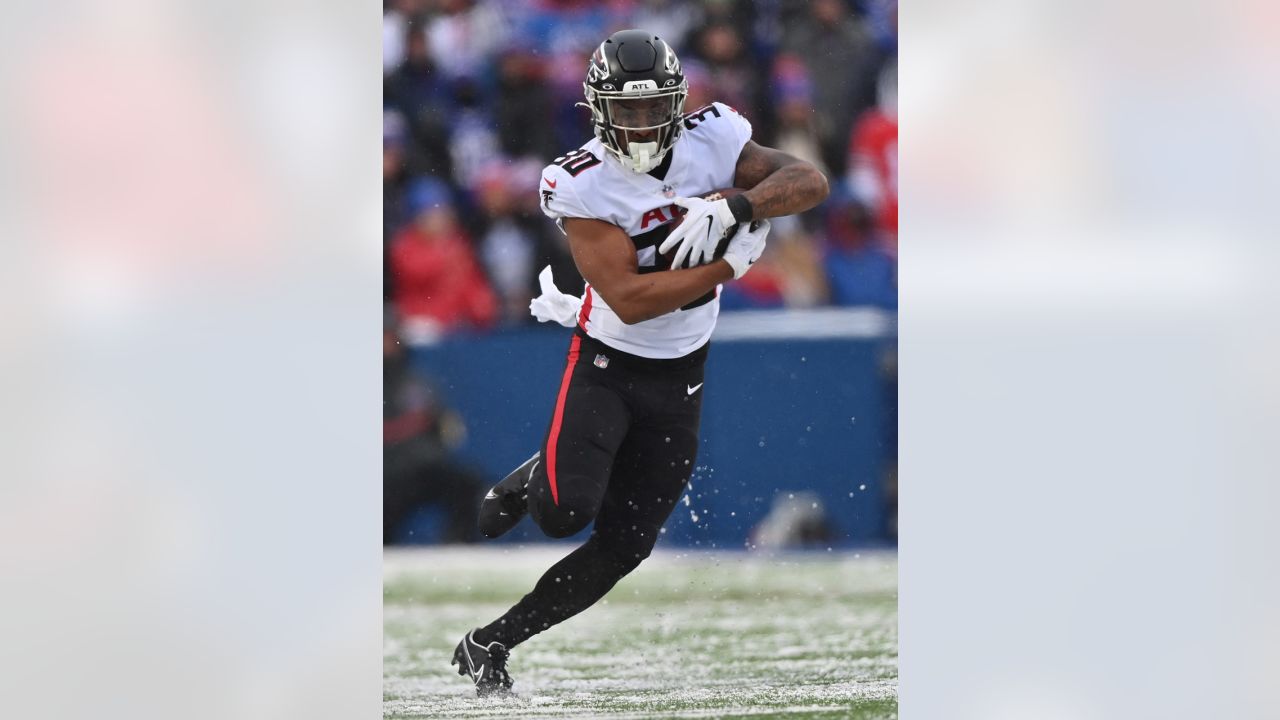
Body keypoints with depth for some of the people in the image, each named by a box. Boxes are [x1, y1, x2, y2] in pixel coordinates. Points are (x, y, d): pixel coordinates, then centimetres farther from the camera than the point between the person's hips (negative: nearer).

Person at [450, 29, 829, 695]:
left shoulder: (712, 140, -9)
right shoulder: (579, 185, -20)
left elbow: (810, 182, -13)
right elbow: (629, 300, -26)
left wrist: (732, 206, -29)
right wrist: (732, 263, -27)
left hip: (678, 379, 4)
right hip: (605, 364, -4)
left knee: (622, 548, 3)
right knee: (566, 512, -27)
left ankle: (490, 644, 18)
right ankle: (534, 482, 11)